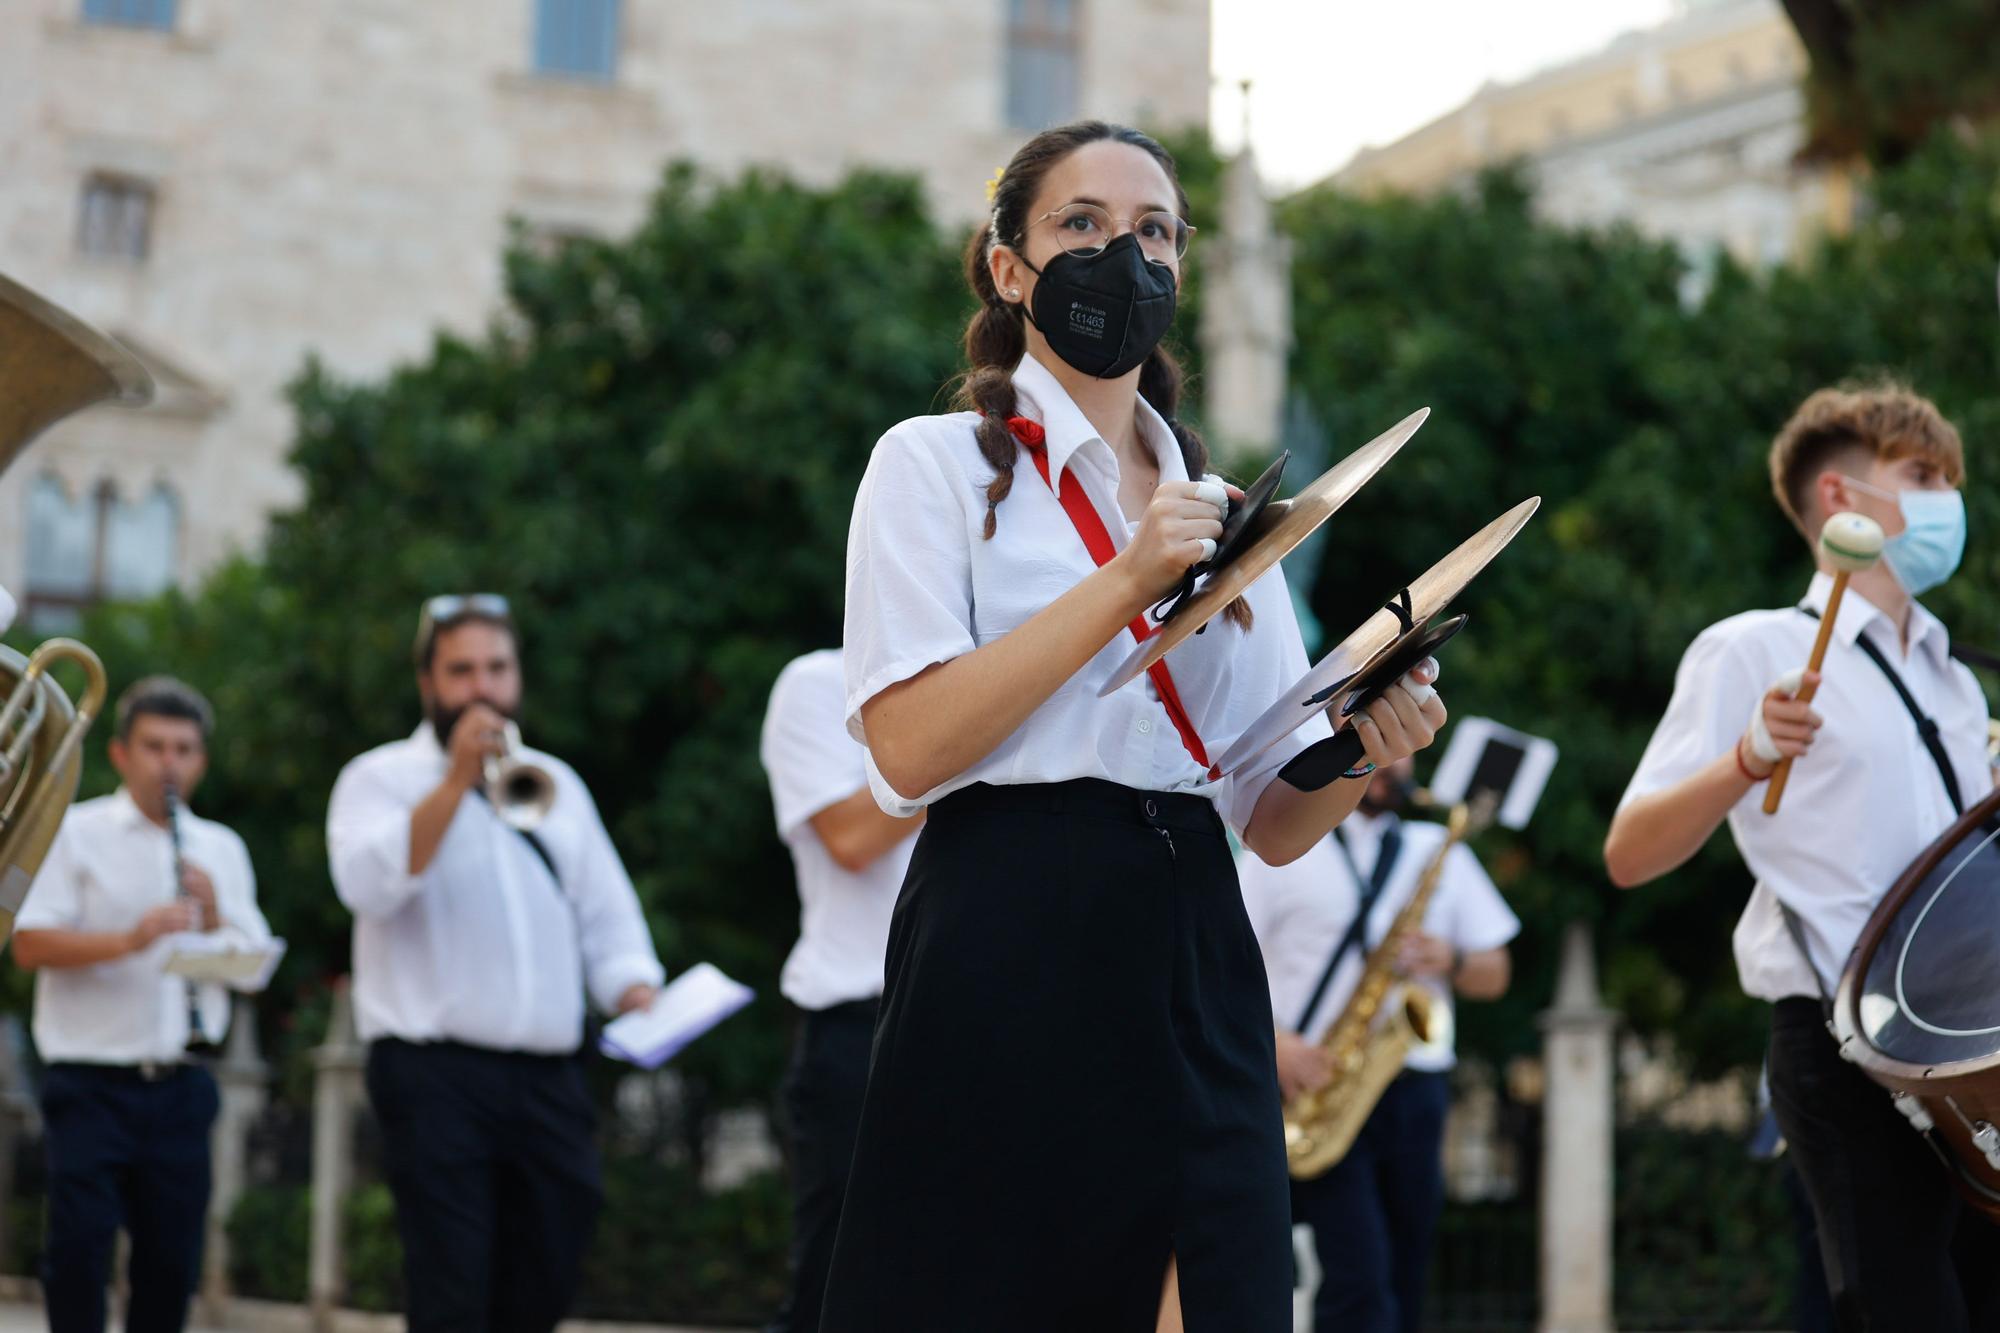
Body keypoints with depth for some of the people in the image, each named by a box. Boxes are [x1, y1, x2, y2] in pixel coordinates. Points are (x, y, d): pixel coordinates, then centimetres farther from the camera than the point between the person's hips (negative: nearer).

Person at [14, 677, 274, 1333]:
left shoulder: (221, 849, 14)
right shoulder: (75, 832, 2)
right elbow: (30, 945, -10)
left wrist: (214, 919, -11)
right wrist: (128, 940, -24)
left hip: (181, 1086, 4)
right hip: (91, 1078, -4)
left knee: (172, 1258, 4)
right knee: (79, 1248, -8)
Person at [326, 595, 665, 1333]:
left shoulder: (555, 782, 20)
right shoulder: (381, 778, 4)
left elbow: (606, 913, 19)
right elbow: (370, 885, -15)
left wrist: (635, 990, 0)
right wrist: (458, 780, -18)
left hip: (549, 1076, 5)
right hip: (436, 1075, -5)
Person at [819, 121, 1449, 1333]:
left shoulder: (1220, 508, 19)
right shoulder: (938, 465, 5)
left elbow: (1273, 821, 16)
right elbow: (909, 748, -11)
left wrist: (1361, 752, -6)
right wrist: (1122, 582, -14)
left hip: (1193, 971, 4)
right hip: (1010, 968, -4)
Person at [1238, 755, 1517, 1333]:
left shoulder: (1440, 852, 19)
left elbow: (1493, 976, 17)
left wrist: (1451, 961, -6)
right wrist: (1273, 1040, -17)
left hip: (1414, 1088, 4)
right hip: (1316, 1084, -4)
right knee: (1360, 1280, -18)